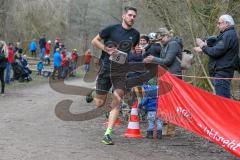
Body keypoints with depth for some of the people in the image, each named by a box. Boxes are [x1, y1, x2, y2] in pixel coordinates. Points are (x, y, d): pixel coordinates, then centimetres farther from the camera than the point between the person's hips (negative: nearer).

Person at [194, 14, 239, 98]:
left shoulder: (228, 35, -14)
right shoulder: (228, 34, 21)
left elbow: (216, 51, -21)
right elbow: (219, 49, 21)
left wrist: (204, 47, -5)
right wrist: (204, 48, 10)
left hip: (222, 72, -11)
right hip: (221, 71, 11)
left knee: (222, 97, -13)